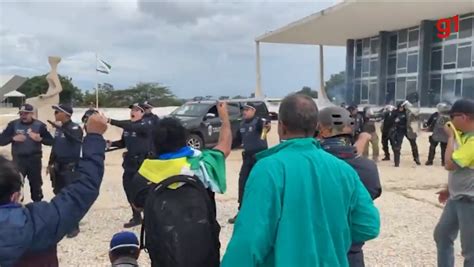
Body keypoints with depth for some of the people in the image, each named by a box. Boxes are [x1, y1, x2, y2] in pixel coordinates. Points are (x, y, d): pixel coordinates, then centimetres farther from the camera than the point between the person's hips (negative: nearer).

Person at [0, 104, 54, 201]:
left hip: (34, 159, 0)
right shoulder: (13, 124, 0)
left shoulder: (39, 125, -1)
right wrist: (13, 138, -20)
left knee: (36, 184, 12)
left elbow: (51, 141, 0)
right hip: (18, 159, 0)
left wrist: (40, 139, -19)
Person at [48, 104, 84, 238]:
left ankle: (74, 226, 3)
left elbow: (75, 138, -37)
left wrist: (62, 127, -43)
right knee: (59, 194, 16)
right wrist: (51, 163, 20)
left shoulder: (75, 128, -14)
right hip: (58, 167, 8)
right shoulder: (58, 128, 9)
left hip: (71, 167, -8)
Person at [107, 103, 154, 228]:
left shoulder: (145, 125, -14)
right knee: (129, 189, 11)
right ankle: (136, 216, 26)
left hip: (143, 163, -7)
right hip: (130, 163, 8)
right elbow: (123, 143, 16)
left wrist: (110, 121, -41)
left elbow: (131, 127, -33)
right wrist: (111, 143, -4)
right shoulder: (128, 125, 9)